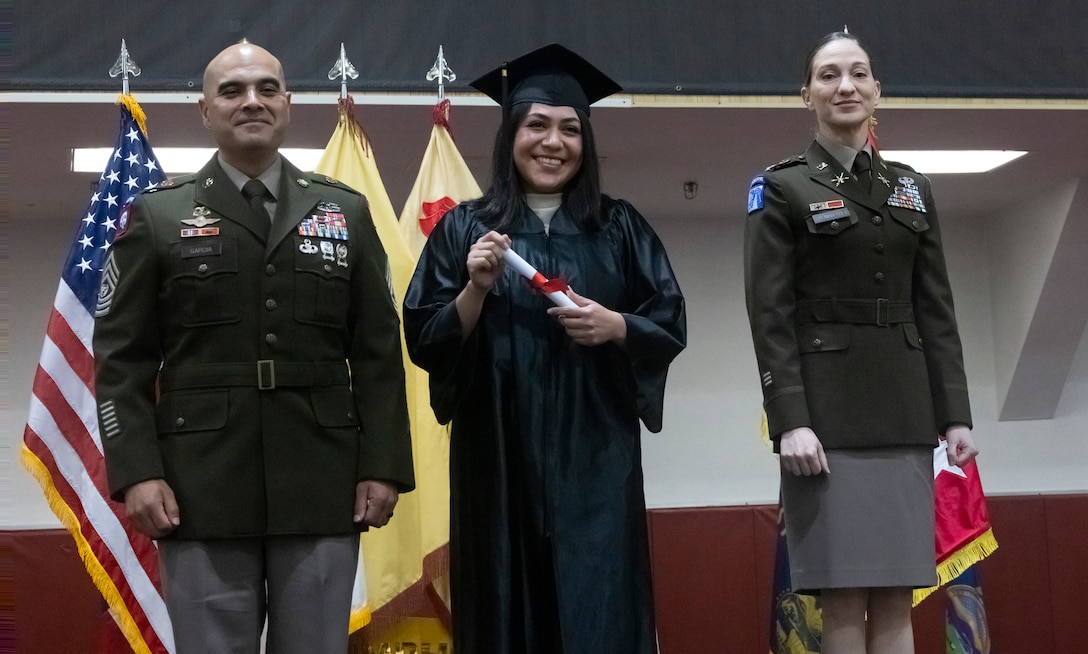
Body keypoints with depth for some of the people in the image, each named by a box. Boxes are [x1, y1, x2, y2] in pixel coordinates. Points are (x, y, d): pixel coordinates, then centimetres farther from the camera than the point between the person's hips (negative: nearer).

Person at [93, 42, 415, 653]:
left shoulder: (346, 212, 11)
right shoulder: (156, 216, 7)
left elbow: (379, 353, 8)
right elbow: (121, 359, 3)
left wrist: (384, 465, 0)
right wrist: (137, 471, -8)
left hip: (324, 488, 1)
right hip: (201, 491, -1)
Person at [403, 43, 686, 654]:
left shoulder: (620, 226, 8)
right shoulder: (464, 229, 5)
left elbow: (671, 326, 6)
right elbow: (424, 343, 2)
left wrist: (614, 326, -12)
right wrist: (475, 290, -14)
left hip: (595, 457, 0)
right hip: (498, 458, 0)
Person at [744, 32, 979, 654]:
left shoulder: (912, 189, 15)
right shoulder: (781, 189, 2)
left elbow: (937, 310, 12)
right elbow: (770, 316, -6)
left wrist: (955, 412, 4)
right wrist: (790, 420, -16)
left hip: (905, 412, 4)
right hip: (827, 413, -4)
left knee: (897, 595, 3)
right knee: (845, 595, -5)